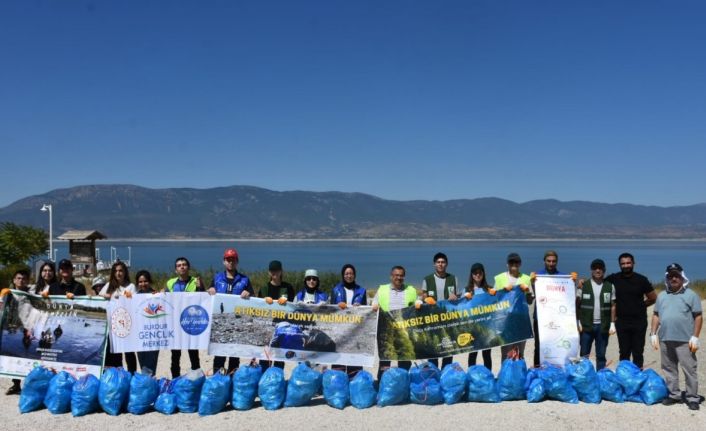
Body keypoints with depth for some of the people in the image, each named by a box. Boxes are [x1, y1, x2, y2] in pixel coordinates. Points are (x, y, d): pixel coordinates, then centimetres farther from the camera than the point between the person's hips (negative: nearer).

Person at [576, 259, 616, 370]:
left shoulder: (610, 286, 5)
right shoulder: (583, 286, 2)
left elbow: (613, 306, 6)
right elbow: (577, 305, 2)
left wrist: (612, 323, -1)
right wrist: (577, 322, -4)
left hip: (603, 326, 1)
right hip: (586, 326, -1)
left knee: (601, 355, 8)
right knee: (584, 354, 4)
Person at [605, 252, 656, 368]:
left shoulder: (641, 280, -1)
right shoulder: (613, 279, 1)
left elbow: (653, 298, 7)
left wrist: (640, 305, 6)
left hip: (639, 321, -1)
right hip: (622, 322, 1)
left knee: (638, 353, 2)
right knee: (624, 353, 8)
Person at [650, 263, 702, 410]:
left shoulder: (691, 295, 0)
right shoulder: (662, 296, 13)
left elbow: (698, 317, -3)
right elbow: (656, 315, 16)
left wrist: (695, 337, -9)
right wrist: (653, 334, 9)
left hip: (685, 341, -5)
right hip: (665, 339, 5)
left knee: (689, 369, -1)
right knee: (669, 369, 12)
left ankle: (692, 398, 7)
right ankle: (673, 395, 22)